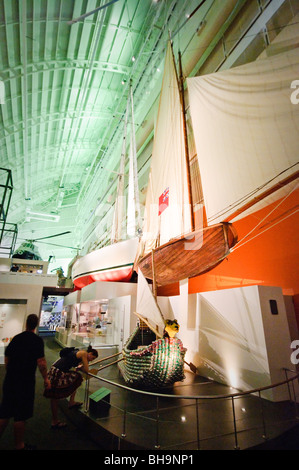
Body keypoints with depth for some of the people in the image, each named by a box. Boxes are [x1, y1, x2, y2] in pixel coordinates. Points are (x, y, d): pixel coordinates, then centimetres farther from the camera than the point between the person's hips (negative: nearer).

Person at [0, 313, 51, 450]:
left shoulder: (16, 338, 3)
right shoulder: (37, 340, -15)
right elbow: (41, 362, -17)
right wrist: (45, 378, -4)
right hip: (25, 382, -6)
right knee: (21, 416, 8)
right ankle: (19, 445, 22)